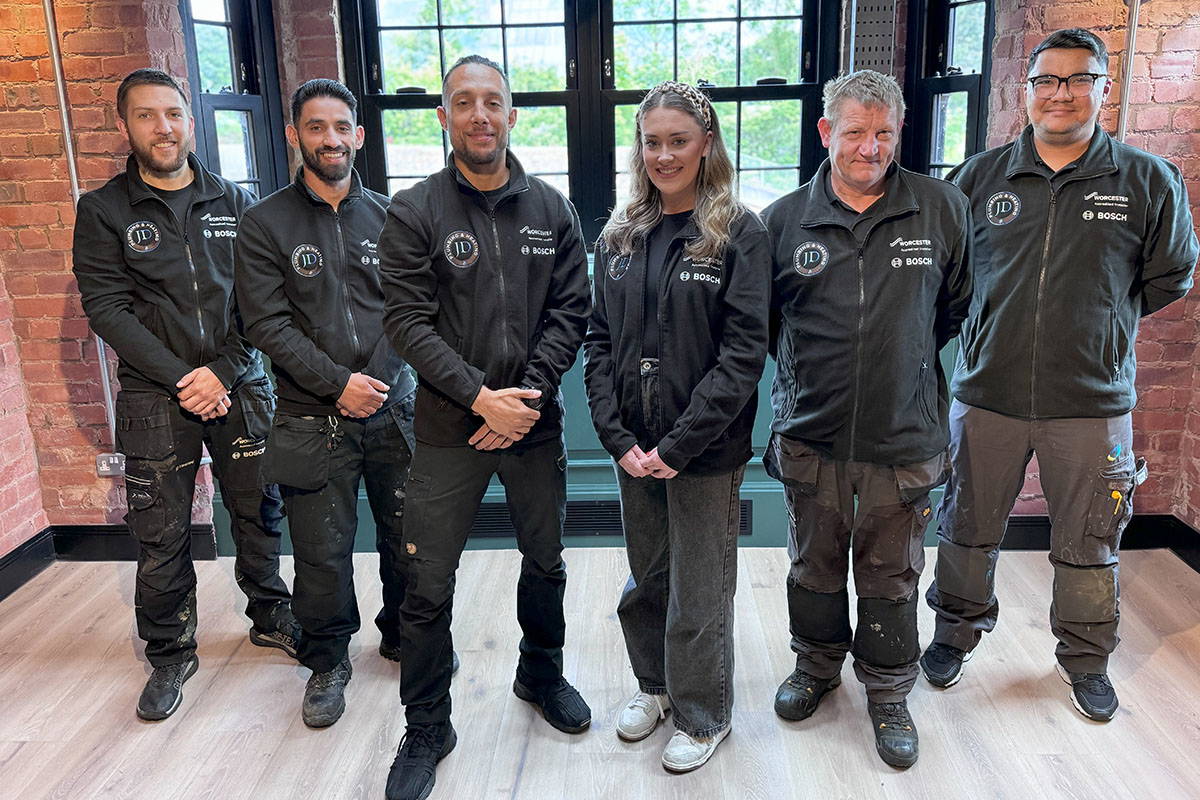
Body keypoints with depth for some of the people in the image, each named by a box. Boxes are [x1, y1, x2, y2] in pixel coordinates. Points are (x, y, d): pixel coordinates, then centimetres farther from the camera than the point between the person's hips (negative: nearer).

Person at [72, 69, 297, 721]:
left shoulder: (235, 202, 6)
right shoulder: (104, 211, 1)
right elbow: (107, 307, -7)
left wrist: (221, 371, -10)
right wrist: (181, 380, -15)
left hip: (240, 386, 2)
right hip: (156, 397, -1)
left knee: (258, 512, 11)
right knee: (159, 536, 3)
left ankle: (272, 618, 32)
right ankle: (170, 655, 21)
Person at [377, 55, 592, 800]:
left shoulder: (552, 209, 3)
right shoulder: (413, 212, -5)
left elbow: (570, 311, 0)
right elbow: (409, 321, -10)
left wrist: (530, 393, -12)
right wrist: (482, 397, -18)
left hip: (536, 422, 3)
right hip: (450, 428, -2)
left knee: (545, 563, 18)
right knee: (428, 589, 2)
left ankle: (542, 672, 44)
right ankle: (426, 728, 22)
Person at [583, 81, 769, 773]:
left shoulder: (739, 234, -8)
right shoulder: (621, 237, 7)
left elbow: (744, 352, -15)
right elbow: (600, 339, 4)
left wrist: (679, 444, -18)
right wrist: (617, 438, -7)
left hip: (706, 450, -4)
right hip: (634, 447, 5)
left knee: (700, 589, 9)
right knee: (647, 578, 19)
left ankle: (703, 714, 30)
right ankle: (654, 684, 42)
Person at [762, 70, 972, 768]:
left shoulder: (943, 209, -3)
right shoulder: (785, 219, -2)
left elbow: (959, 304, 11)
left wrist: (907, 359, 12)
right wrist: (809, 370, 10)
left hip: (905, 437, -1)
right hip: (811, 434, 1)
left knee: (892, 577, 12)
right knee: (815, 566, 17)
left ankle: (889, 694, 32)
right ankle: (817, 666, 41)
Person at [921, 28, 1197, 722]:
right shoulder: (979, 177, 1)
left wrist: (1098, 321, 6)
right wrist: (998, 324, 6)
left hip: (1093, 402, 0)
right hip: (987, 394, 1)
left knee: (1089, 545, 13)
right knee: (969, 531, 15)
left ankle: (1087, 661, 36)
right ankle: (957, 634, 38)